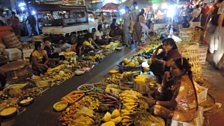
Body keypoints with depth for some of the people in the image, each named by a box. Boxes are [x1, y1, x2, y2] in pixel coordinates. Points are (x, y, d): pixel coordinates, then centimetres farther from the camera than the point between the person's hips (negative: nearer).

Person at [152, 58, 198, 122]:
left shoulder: (184, 84, -29)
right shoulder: (179, 77, -5)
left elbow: (172, 104, -23)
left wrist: (158, 102, -14)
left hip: (186, 113, -8)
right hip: (180, 106, 8)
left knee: (156, 109, -19)